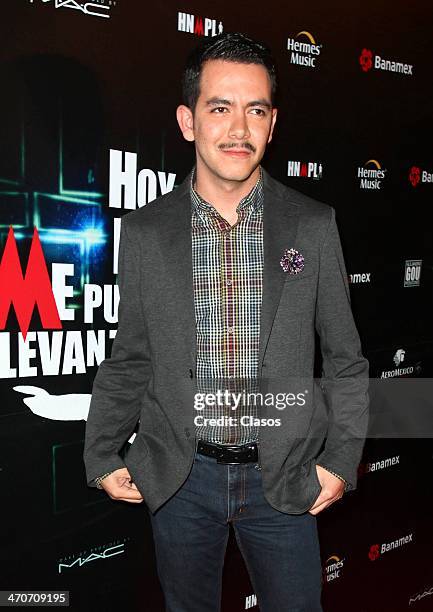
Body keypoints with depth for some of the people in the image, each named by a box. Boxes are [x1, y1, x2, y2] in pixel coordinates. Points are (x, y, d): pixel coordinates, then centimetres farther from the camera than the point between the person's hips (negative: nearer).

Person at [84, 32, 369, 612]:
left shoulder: (315, 225, -5)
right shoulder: (144, 230, -5)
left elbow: (345, 357, 1)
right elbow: (128, 359, 3)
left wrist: (342, 459, -4)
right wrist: (102, 455, -3)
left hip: (285, 477, 0)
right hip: (179, 476, 1)